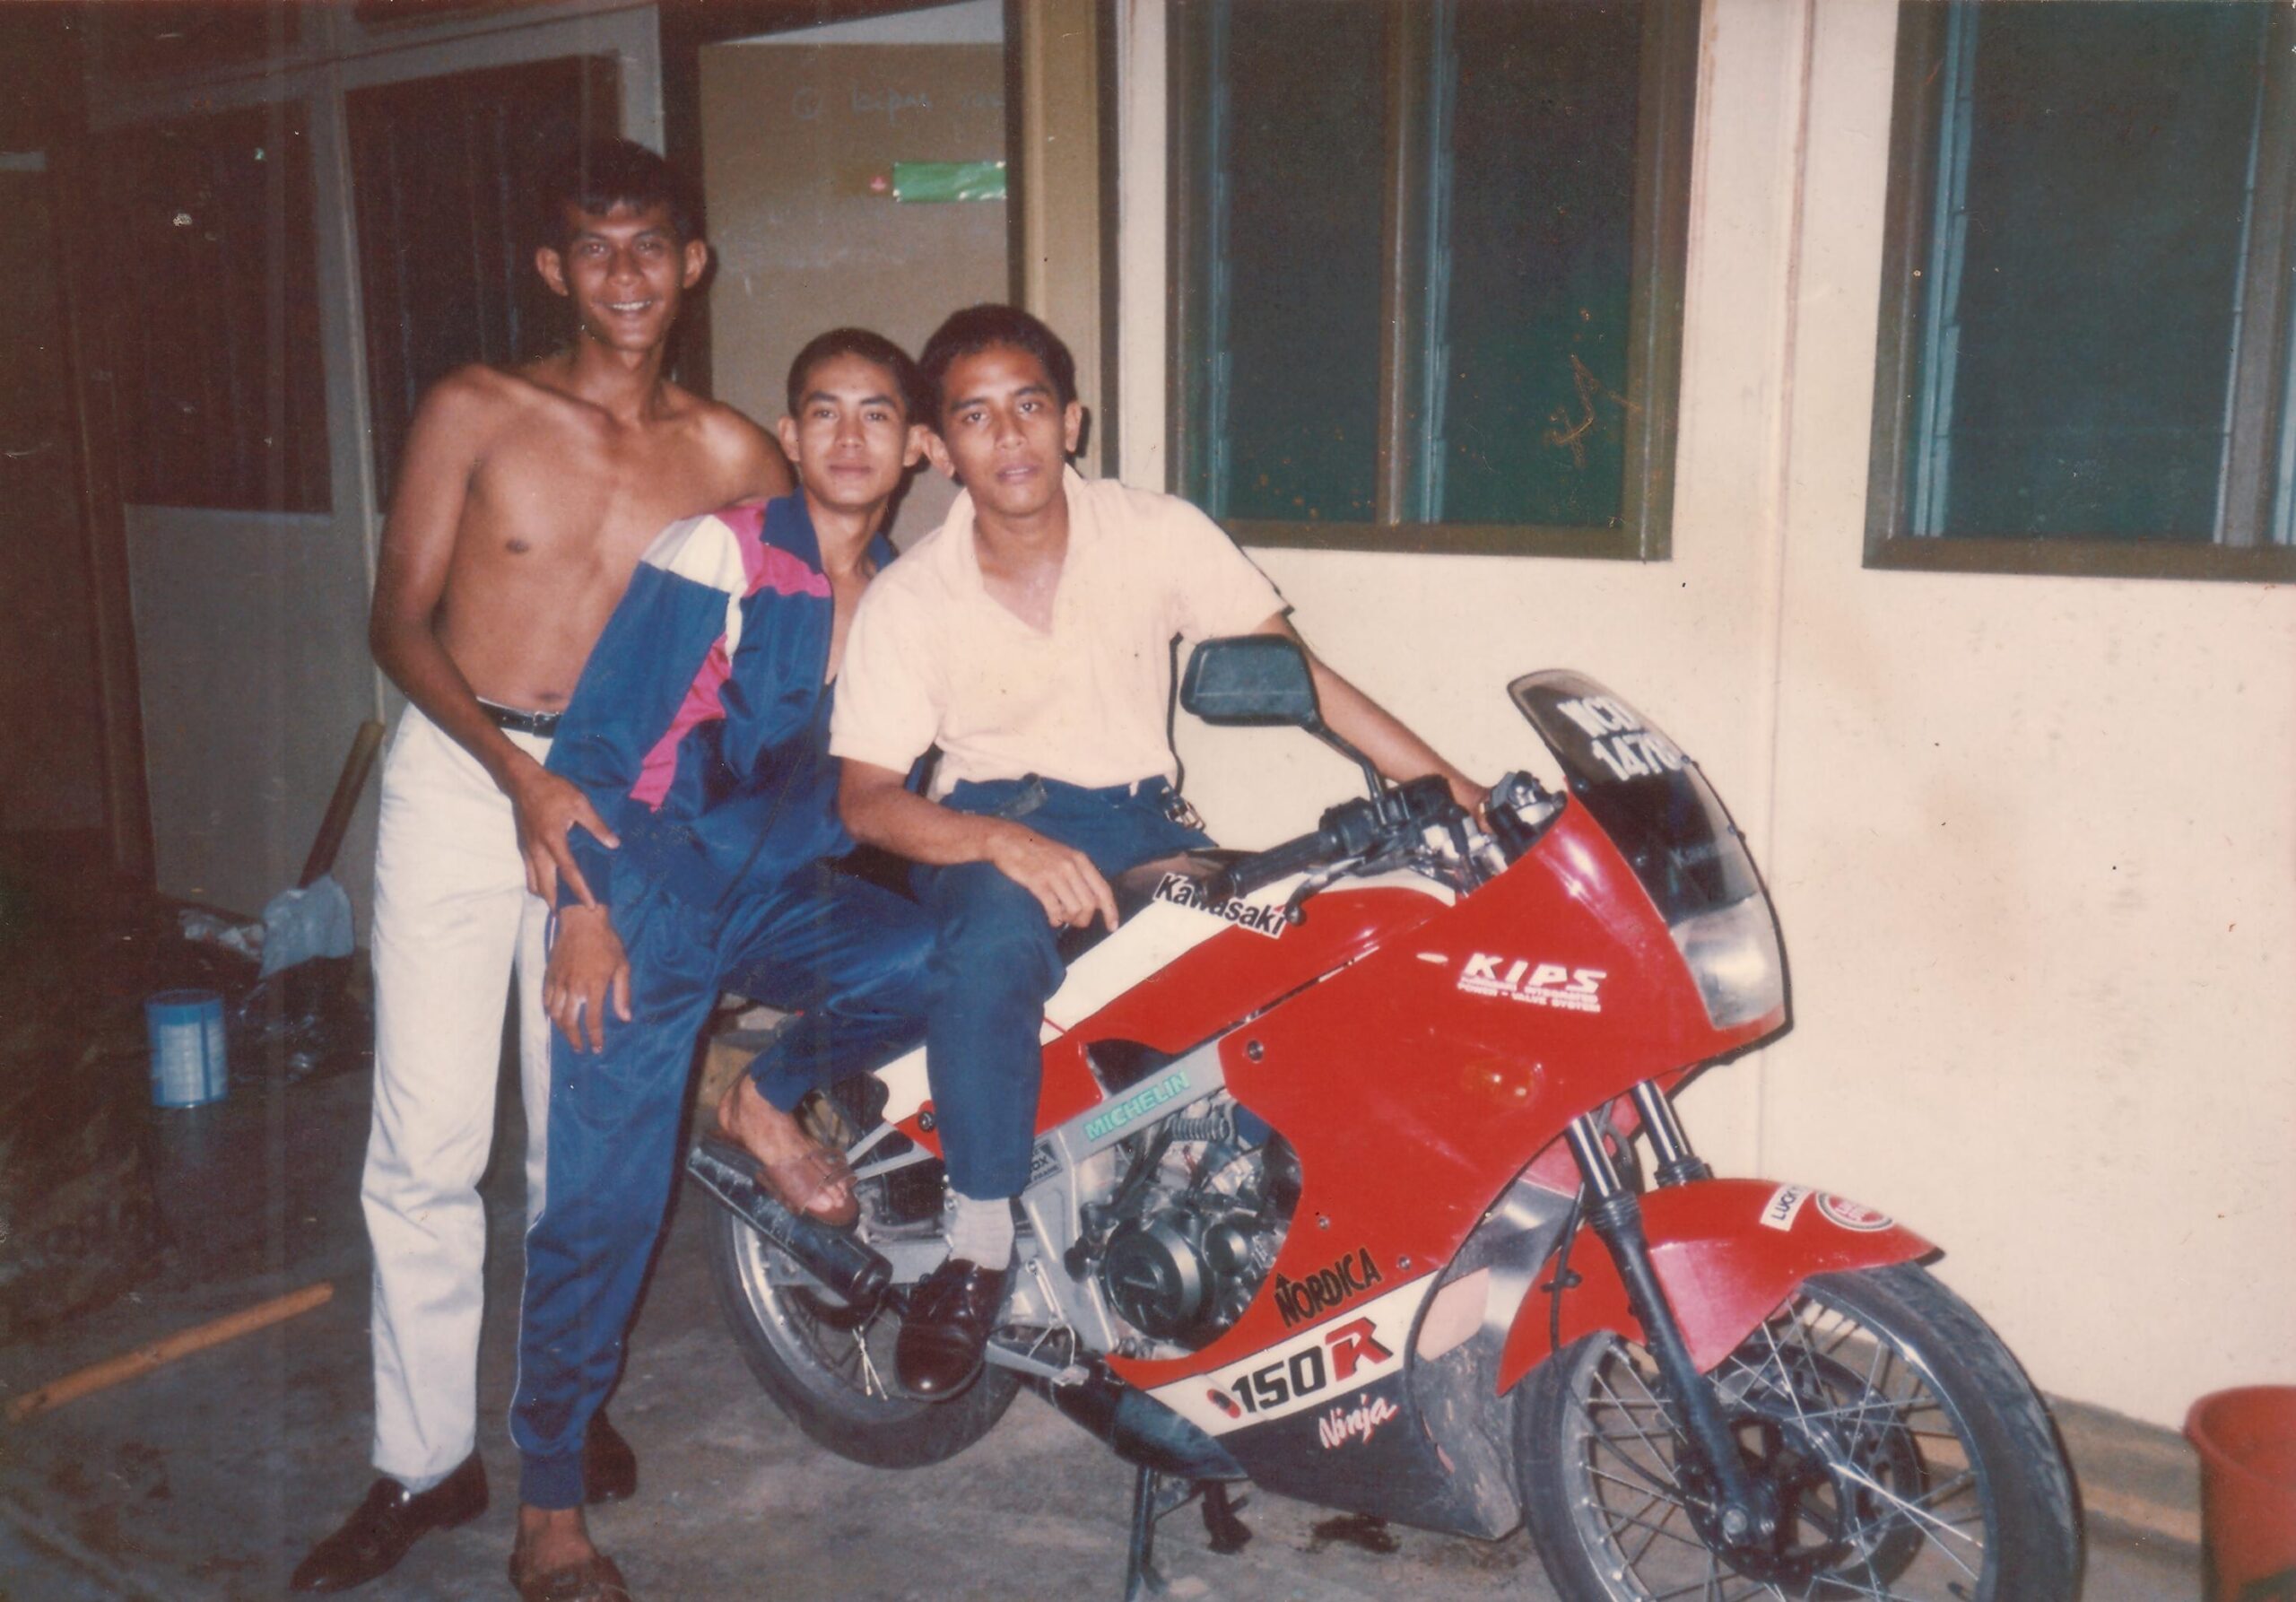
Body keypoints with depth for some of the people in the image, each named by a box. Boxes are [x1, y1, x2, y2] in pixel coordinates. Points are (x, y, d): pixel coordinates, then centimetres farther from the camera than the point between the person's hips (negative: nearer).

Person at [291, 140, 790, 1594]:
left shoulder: (730, 456, 3)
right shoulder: (477, 413, 0)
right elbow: (400, 621, -2)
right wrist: (521, 777, -13)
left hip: (615, 793, 1)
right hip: (459, 778, -1)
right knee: (429, 1142, -1)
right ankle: (426, 1459, 14)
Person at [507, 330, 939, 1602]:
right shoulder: (716, 557, -9)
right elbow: (597, 734, -10)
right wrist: (584, 910, -16)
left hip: (787, 892, 5)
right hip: (655, 888, -4)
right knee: (605, 1199, -7)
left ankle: (770, 1100, 4)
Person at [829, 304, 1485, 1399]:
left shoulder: (1159, 533, -1)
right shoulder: (905, 602, -4)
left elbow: (1294, 672, -2)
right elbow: (866, 798, -10)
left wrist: (1450, 787, -9)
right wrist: (1005, 842, -30)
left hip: (1140, 821, 2)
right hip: (989, 820, -2)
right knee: (993, 939, -37)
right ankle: (979, 1247, -20)